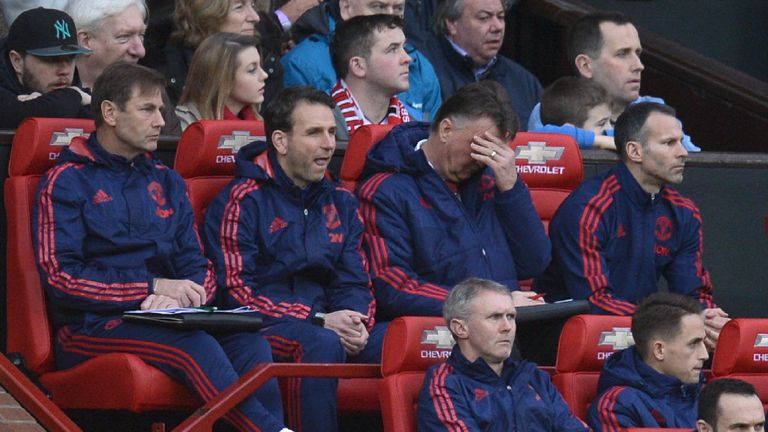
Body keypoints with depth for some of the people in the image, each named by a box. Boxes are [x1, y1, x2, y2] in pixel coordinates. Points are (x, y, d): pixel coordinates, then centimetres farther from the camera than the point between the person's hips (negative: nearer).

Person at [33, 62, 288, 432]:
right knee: (195, 346, -35)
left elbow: (199, 269, 19)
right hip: (93, 328, -5)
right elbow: (60, 277, -7)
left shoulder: (165, 181, 22)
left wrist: (177, 297, -7)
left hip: (167, 320, 6)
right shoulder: (67, 182, 4)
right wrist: (153, 287, -13)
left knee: (249, 341, -27)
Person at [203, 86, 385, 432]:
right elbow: (237, 292, -8)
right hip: (258, 326, -5)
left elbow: (354, 283, 19)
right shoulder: (242, 200, 0)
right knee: (323, 344, -37)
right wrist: (320, 321, -16)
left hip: (322, 323, 5)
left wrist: (356, 323, -7)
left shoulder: (339, 203, 20)